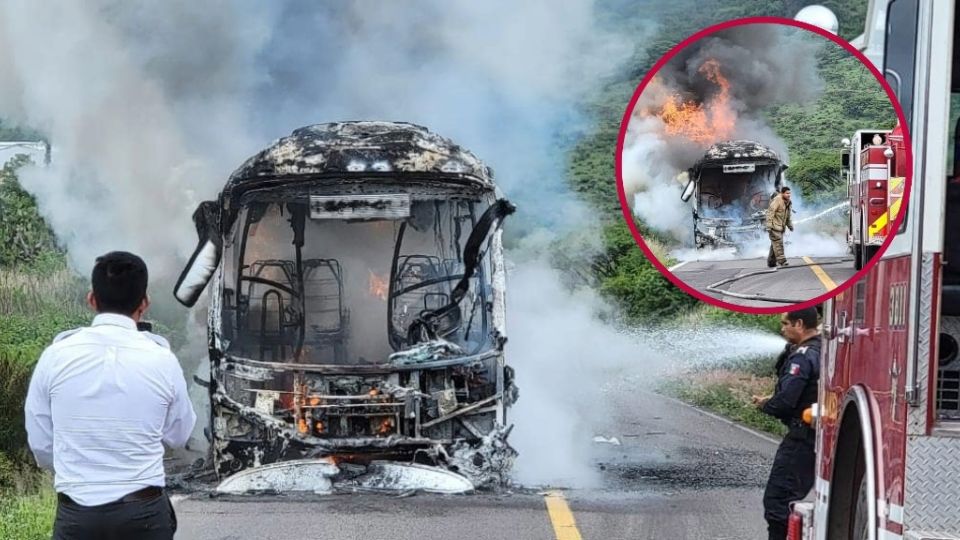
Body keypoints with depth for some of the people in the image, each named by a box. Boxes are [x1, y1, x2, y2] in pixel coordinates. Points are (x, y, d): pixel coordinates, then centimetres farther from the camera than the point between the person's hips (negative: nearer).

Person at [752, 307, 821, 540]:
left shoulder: (803, 357, -18)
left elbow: (786, 401, -22)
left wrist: (765, 405, -3)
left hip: (801, 437, -10)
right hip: (822, 435, 10)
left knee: (777, 499, -7)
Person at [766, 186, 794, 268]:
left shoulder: (787, 202, 14)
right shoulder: (777, 200, -14)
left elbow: (787, 215, 26)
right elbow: (770, 212, -20)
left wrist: (790, 225, 18)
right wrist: (769, 225, -25)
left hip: (781, 226, 9)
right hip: (774, 226, -9)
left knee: (775, 244, 10)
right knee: (778, 242, -15)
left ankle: (771, 262, 15)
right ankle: (781, 261, -21)